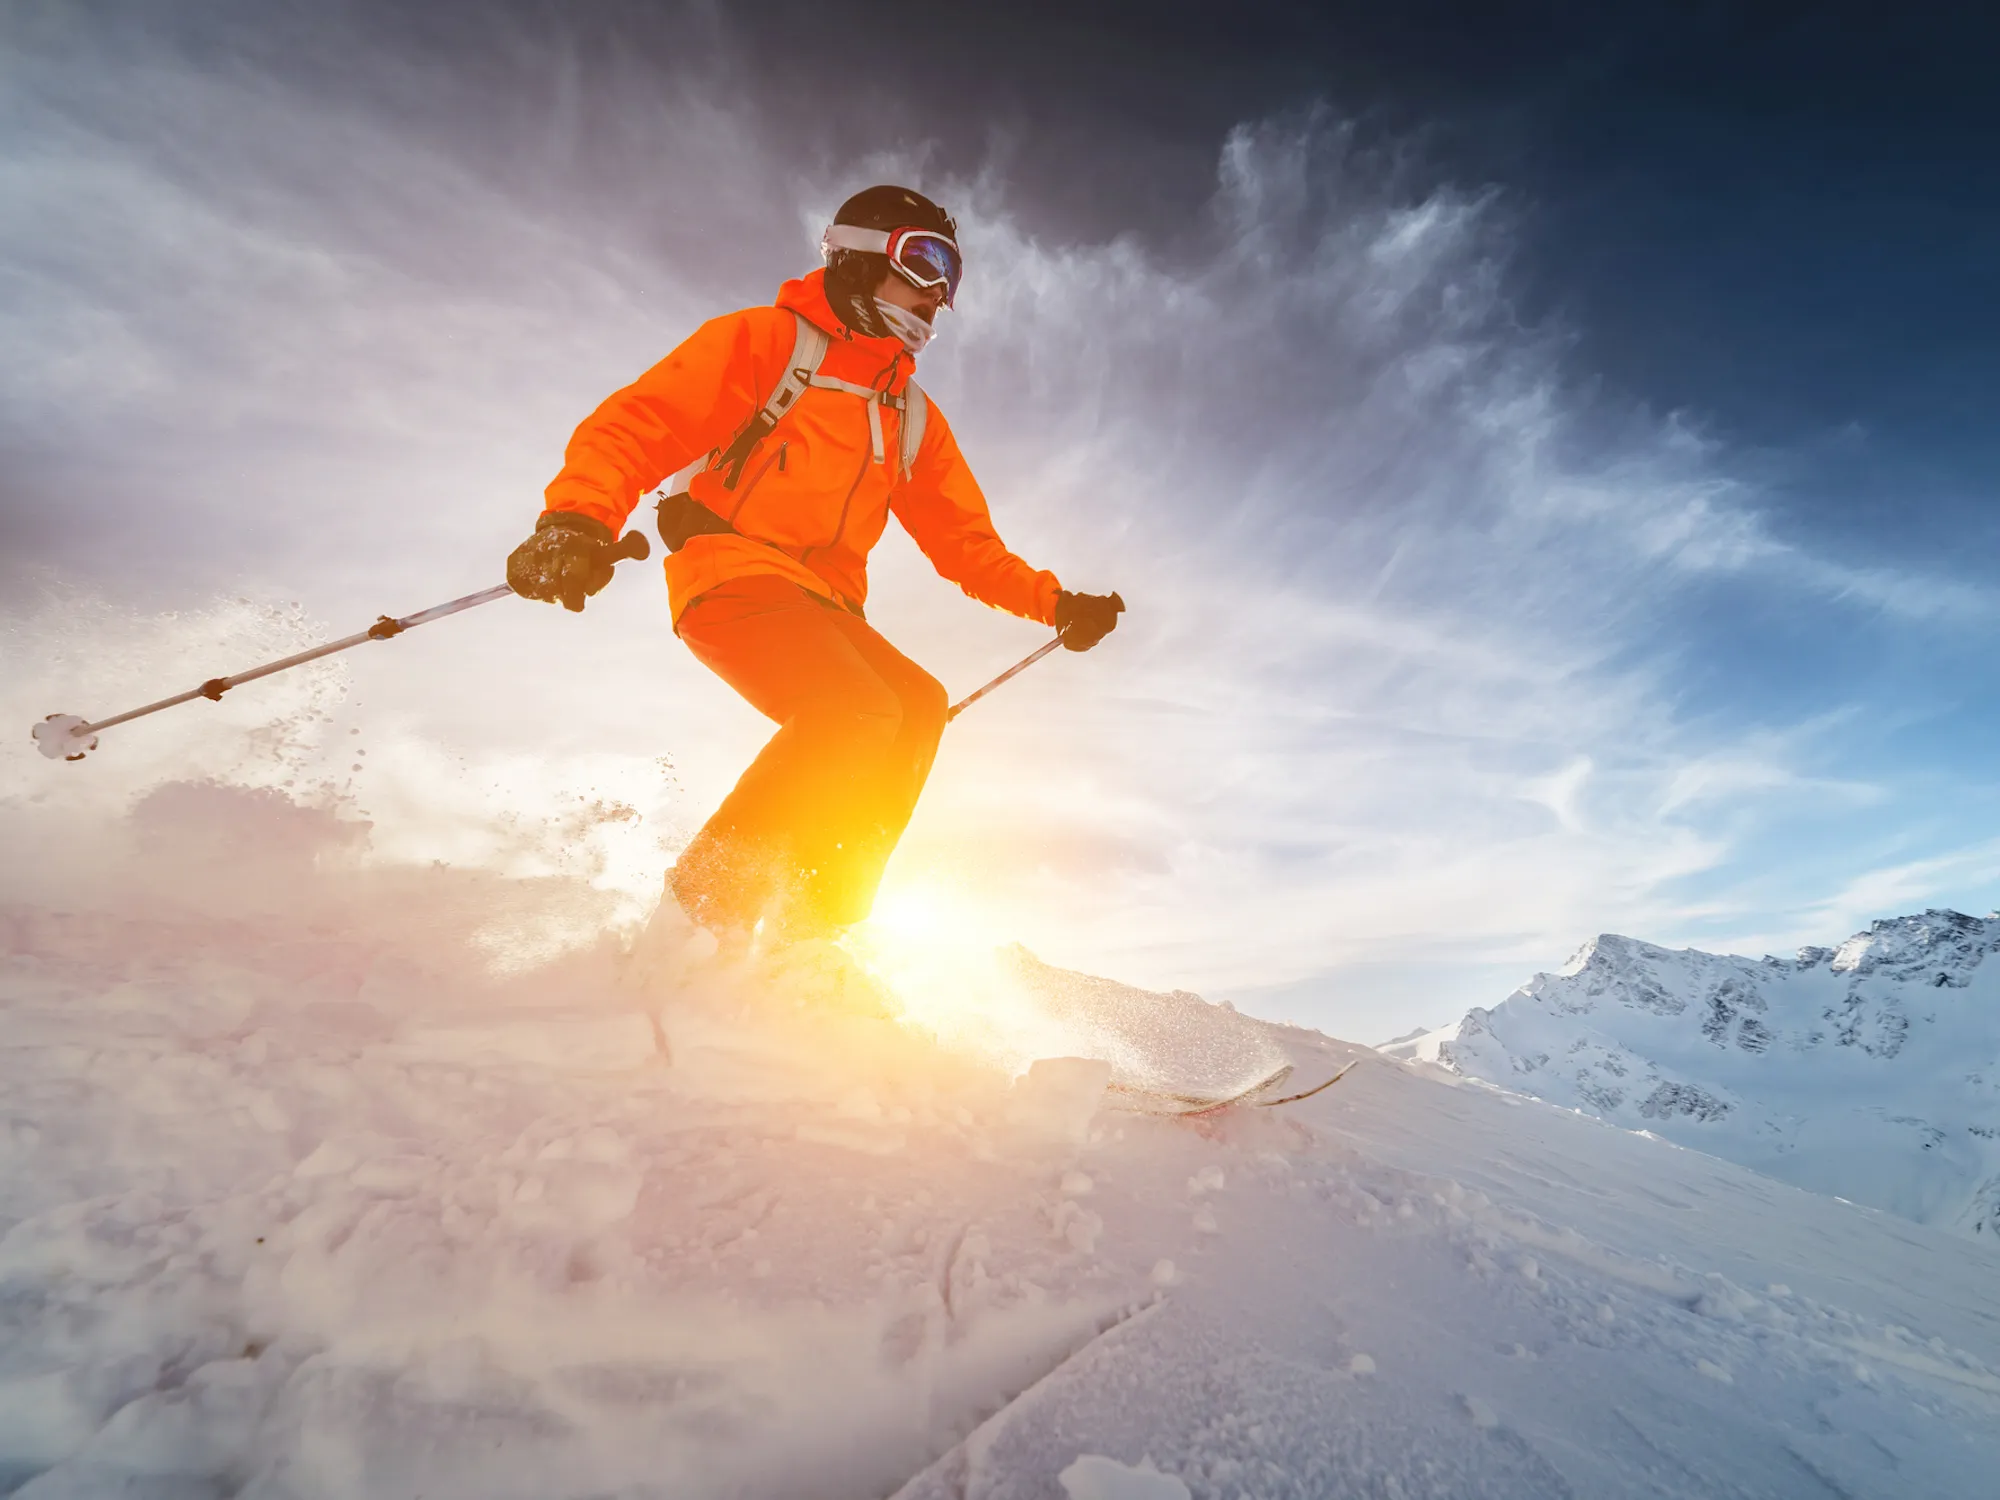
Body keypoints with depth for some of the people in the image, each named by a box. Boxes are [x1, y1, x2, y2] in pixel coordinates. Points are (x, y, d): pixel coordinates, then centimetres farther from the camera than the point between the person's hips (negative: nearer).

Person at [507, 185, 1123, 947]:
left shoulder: (913, 418, 22)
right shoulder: (766, 339, 4)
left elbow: (966, 543, 20)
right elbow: (636, 422, -6)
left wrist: (1052, 601, 8)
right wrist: (580, 520, -25)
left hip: (822, 605, 7)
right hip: (732, 571, -6)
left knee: (917, 705, -17)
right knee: (857, 709, -28)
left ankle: (813, 926, -13)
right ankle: (697, 914, -15)